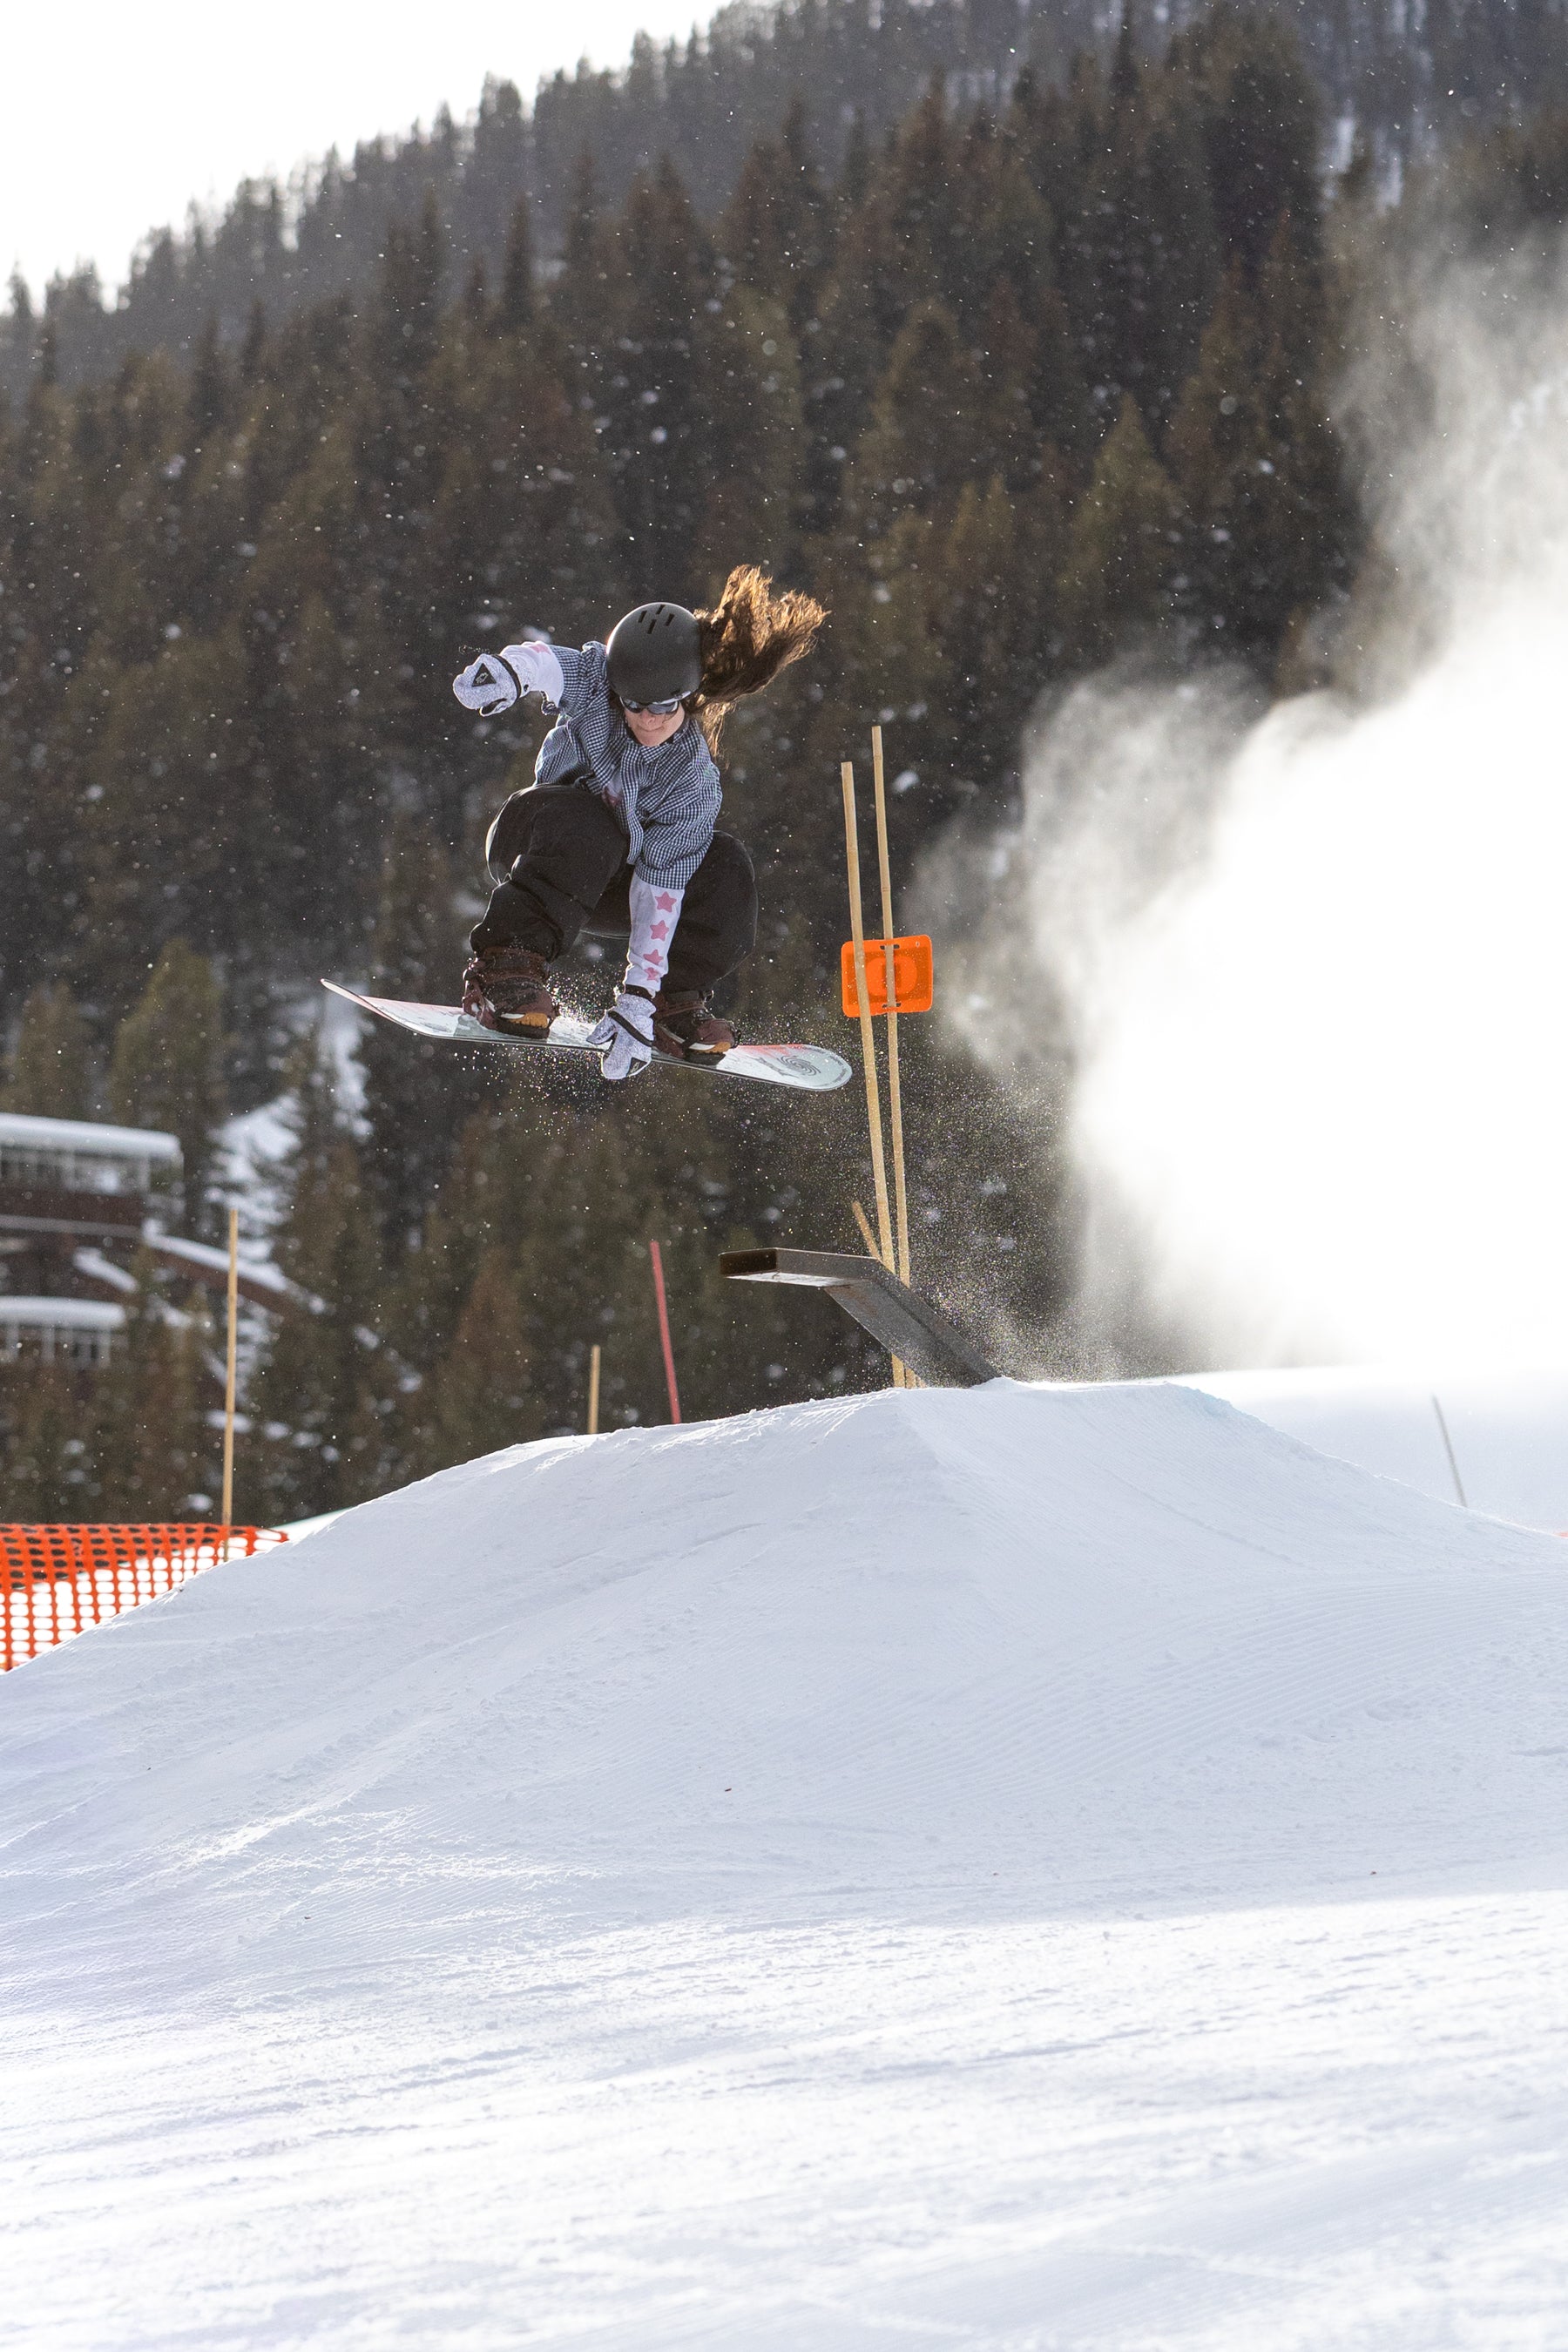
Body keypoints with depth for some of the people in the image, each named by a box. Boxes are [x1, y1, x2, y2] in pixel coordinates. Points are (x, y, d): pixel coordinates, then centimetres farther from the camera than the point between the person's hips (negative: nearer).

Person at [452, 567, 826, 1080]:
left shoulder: (694, 781, -22)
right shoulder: (594, 685, -22)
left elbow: (660, 887, -26)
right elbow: (547, 662, -44)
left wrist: (638, 998, -33)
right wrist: (507, 667, -70)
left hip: (610, 890, 2)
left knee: (726, 871, -23)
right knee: (587, 824, -38)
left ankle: (675, 1002, -7)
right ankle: (504, 967, -36)